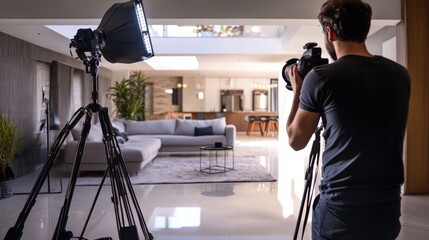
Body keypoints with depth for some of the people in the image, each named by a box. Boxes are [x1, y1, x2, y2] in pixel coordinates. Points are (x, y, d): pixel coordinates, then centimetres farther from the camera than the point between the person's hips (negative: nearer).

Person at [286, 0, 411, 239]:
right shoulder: (400, 74, 2)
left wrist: (298, 92, 9)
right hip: (388, 205, 5)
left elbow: (296, 141, -2)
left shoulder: (321, 77, -13)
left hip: (340, 206, -4)